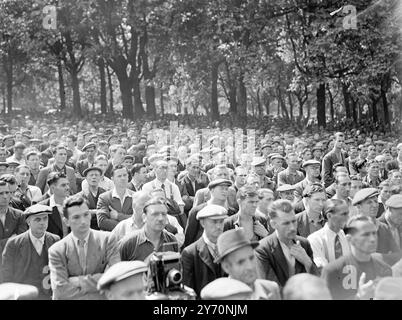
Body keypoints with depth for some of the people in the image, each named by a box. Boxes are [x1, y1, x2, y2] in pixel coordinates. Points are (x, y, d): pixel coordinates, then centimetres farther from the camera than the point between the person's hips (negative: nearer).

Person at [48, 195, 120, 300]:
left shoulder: (106, 239, -1)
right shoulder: (56, 251, -1)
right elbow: (60, 291, -9)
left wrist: (76, 281, -11)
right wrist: (98, 280, -10)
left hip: (102, 298, 0)